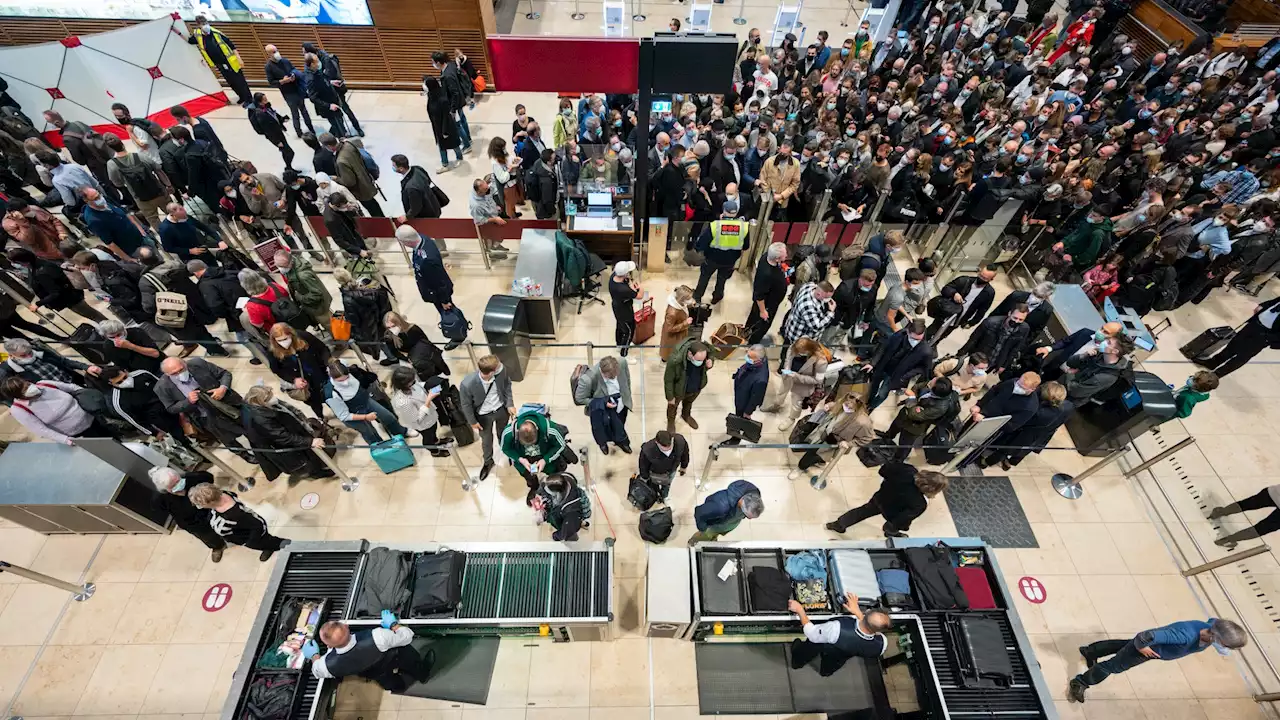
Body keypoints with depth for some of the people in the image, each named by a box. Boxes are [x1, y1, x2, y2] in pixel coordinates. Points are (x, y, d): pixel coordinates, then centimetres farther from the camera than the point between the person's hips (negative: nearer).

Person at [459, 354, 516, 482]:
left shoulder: (500, 372, -31)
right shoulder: (467, 385, -39)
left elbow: (507, 385, -7)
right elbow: (466, 404, -18)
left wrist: (510, 404, -6)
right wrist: (472, 421, -6)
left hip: (502, 409, 2)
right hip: (484, 415, -2)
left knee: (503, 434, 30)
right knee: (486, 440, 25)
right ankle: (488, 462, 56)